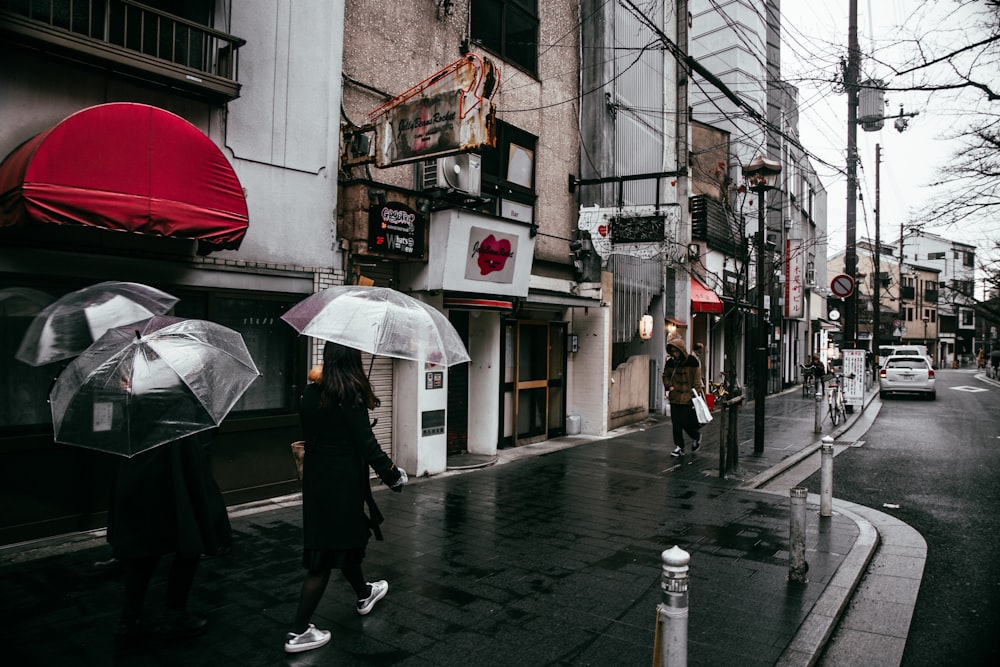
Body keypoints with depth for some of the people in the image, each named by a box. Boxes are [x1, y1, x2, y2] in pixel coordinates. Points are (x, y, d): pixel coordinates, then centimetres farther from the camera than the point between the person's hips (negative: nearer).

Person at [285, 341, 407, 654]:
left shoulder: (311, 394, 1)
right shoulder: (351, 396, -18)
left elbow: (309, 434, 10)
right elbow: (367, 444, -19)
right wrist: (393, 475, -8)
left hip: (316, 478, 7)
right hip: (344, 480, -7)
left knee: (346, 537, 24)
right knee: (330, 550, 2)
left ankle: (364, 594, 45)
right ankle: (299, 631, 8)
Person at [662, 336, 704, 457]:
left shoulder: (692, 361, -9)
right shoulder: (670, 362, 3)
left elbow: (697, 380, -7)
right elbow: (665, 376, 19)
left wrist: (695, 395, -11)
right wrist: (668, 386, 1)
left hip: (688, 398, -4)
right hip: (674, 398, 4)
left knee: (686, 422, -2)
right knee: (676, 423, 5)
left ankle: (696, 436, 29)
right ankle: (679, 446, 17)